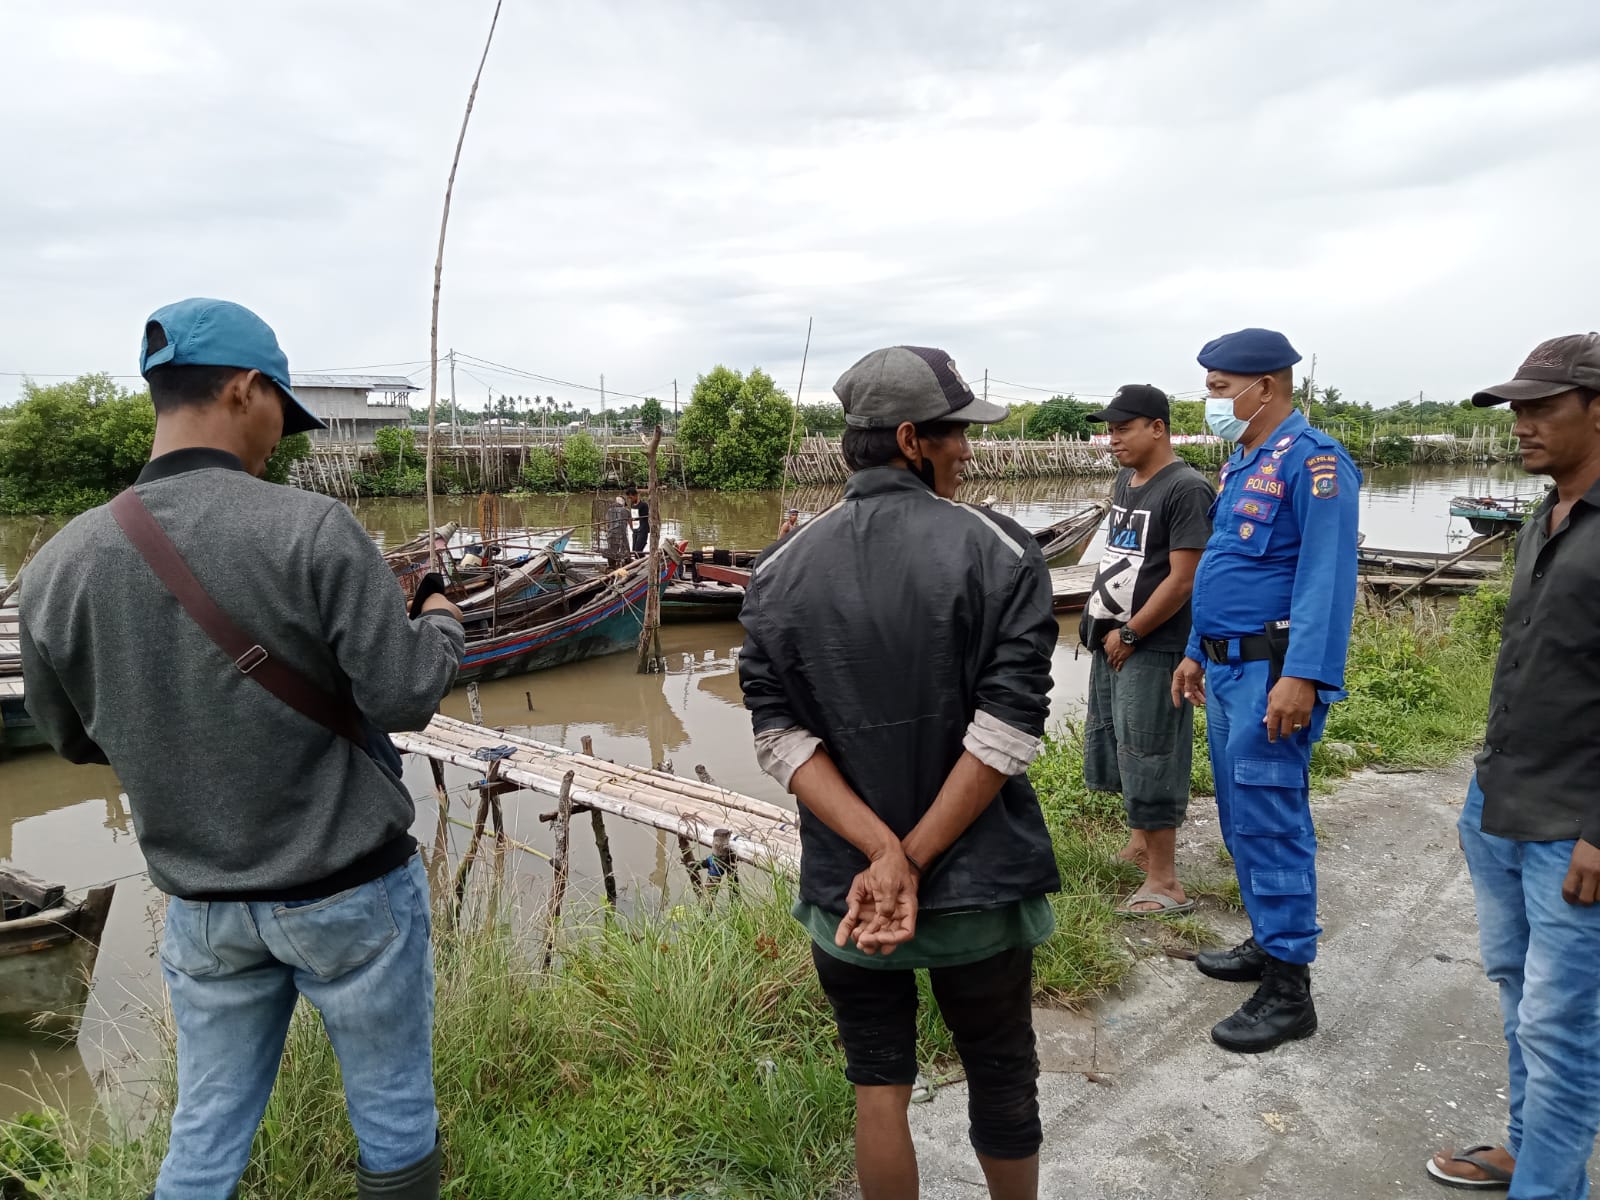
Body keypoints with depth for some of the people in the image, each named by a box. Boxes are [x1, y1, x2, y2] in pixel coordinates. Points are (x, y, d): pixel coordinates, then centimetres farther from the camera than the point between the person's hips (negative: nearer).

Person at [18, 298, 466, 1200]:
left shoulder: (59, 564, -7)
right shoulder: (313, 528, -22)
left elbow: (75, 739, 6)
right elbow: (406, 697, -19)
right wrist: (442, 624, 1)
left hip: (203, 906, 4)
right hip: (349, 892, -4)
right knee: (397, 1124, 17)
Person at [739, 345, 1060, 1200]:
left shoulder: (781, 572, -4)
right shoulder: (1000, 552, -12)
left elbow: (781, 738, -11)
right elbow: (1004, 735, -17)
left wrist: (882, 853, -15)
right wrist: (907, 859, -13)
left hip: (844, 884, 2)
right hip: (979, 884, -2)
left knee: (878, 1086, 19)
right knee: (1001, 1079, 21)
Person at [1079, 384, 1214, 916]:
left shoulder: (1186, 489, -16)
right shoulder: (1125, 480, 11)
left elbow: (1183, 579, -20)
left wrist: (1129, 633, -14)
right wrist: (1096, 617, 10)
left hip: (1152, 649, -9)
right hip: (1112, 642, 9)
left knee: (1149, 758, -3)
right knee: (1118, 747, 19)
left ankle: (1164, 882, 8)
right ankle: (1140, 840, 38)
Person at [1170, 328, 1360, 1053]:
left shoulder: (1313, 460, -13)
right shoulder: (1240, 464, 16)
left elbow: (1327, 577, -21)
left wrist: (1302, 677, -26)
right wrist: (1197, 652, 22)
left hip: (1272, 672, -9)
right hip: (1227, 666, 9)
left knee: (1271, 825, -5)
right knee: (1240, 820, 17)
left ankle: (1289, 992, 6)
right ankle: (1267, 942, 32)